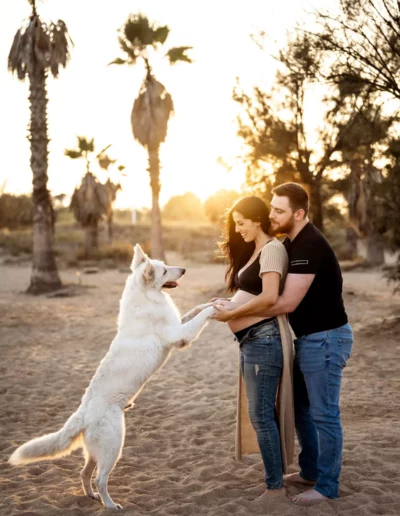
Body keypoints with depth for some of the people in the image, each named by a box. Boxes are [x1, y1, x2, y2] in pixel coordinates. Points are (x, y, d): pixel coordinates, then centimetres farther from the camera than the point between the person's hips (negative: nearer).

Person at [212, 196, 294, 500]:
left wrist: (231, 313, -15)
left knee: (261, 415, -5)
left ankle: (275, 486, 4)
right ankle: (276, 476, 24)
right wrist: (232, 266, 8)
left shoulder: (272, 248, -11)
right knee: (262, 414, 14)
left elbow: (269, 297, -23)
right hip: (251, 340, 10)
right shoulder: (254, 251, 18)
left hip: (264, 339, -10)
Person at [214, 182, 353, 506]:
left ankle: (327, 486, 13)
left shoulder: (310, 246, -23)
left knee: (323, 414, 0)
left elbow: (287, 302, -26)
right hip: (307, 338, 10)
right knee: (301, 409, 19)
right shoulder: (292, 242, 8)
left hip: (325, 339, -10)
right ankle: (310, 472, 33)